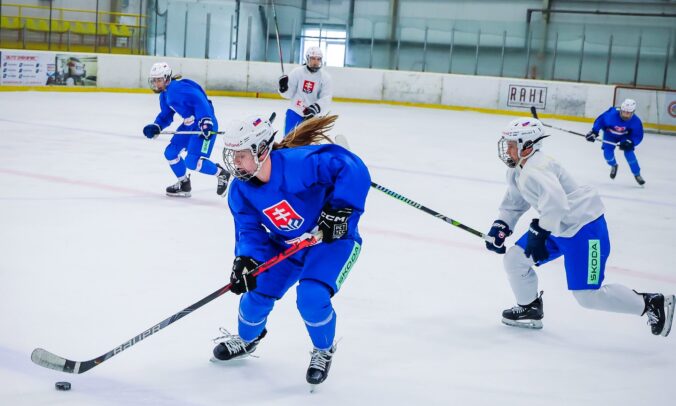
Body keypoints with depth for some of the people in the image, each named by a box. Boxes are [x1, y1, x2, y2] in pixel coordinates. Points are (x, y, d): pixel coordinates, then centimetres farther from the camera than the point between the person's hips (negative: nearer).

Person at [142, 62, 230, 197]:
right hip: (189, 124, 11)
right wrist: (155, 127, 1)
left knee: (192, 161, -16)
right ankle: (184, 184, 25)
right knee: (170, 152, 9)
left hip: (205, 124, -11)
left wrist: (205, 121, -37)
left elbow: (200, 101, -29)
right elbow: (166, 115, 20)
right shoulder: (164, 96, 12)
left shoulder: (178, 87, -21)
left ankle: (221, 174, 7)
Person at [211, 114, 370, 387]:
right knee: (258, 292, 1)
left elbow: (352, 168, -36)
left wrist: (339, 210, -38)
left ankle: (323, 351, 8)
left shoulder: (298, 162, -33)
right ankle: (246, 340, 37)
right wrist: (246, 260, -26)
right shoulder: (241, 190, -10)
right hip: (286, 245, 6)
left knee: (312, 297, -25)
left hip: (332, 239, -6)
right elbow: (249, 228, -7)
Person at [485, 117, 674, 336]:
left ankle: (653, 304, 5)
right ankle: (529, 310, 27)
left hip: (584, 228, -10)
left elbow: (555, 201, -41)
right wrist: (501, 225, 8)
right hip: (558, 228, 10)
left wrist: (539, 233, -35)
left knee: (587, 295, -9)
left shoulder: (535, 171, -26)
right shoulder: (516, 170, 7)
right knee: (515, 258, 7)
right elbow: (515, 201, 19)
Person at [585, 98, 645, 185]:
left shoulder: (636, 121, -30)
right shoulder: (611, 114, -36)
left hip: (625, 136, 0)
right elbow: (600, 120, -20)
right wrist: (594, 132, -26)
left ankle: (637, 174, 1)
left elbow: (638, 136, -22)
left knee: (629, 152, -17)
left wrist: (629, 143, -39)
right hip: (610, 134, 0)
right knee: (607, 153, -12)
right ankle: (613, 166, 25)